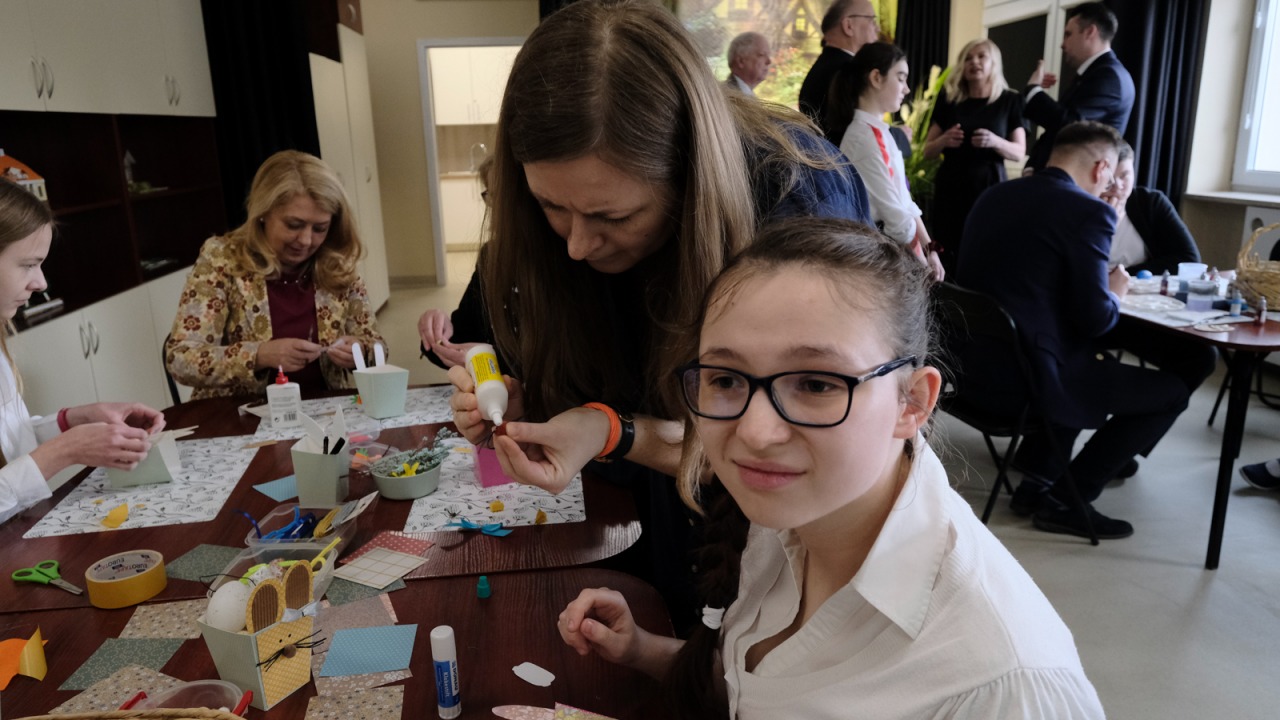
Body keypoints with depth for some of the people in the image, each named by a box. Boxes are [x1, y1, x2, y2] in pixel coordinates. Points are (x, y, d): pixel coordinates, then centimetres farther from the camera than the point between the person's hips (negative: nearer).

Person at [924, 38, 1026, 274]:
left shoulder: (1010, 100, 5)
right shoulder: (949, 100, 9)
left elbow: (1019, 152, 3)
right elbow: (928, 151, 11)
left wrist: (995, 141, -17)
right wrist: (944, 140, -10)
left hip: (989, 188, -1)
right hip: (950, 188, 2)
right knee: (948, 256, -3)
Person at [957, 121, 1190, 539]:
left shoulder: (993, 195, 9)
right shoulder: (1089, 211, -12)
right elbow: (1095, 319, -16)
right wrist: (1114, 294, 6)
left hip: (975, 363, 8)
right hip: (1027, 375, -8)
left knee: (1091, 360, 34)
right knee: (1172, 391, 10)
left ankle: (1037, 477, 31)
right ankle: (1066, 501, 13)